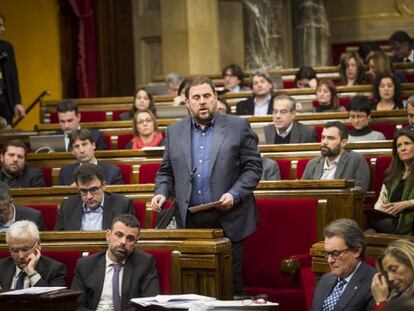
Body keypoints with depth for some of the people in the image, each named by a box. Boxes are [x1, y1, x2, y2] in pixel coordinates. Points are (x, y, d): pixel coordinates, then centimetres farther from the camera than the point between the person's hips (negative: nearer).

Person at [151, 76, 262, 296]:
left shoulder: (238, 127, 3)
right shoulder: (174, 132, 12)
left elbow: (253, 167, 1)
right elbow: (166, 171, 18)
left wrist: (234, 194, -12)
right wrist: (161, 193, -2)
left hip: (227, 220, -2)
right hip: (190, 221, 3)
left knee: (230, 283, -1)